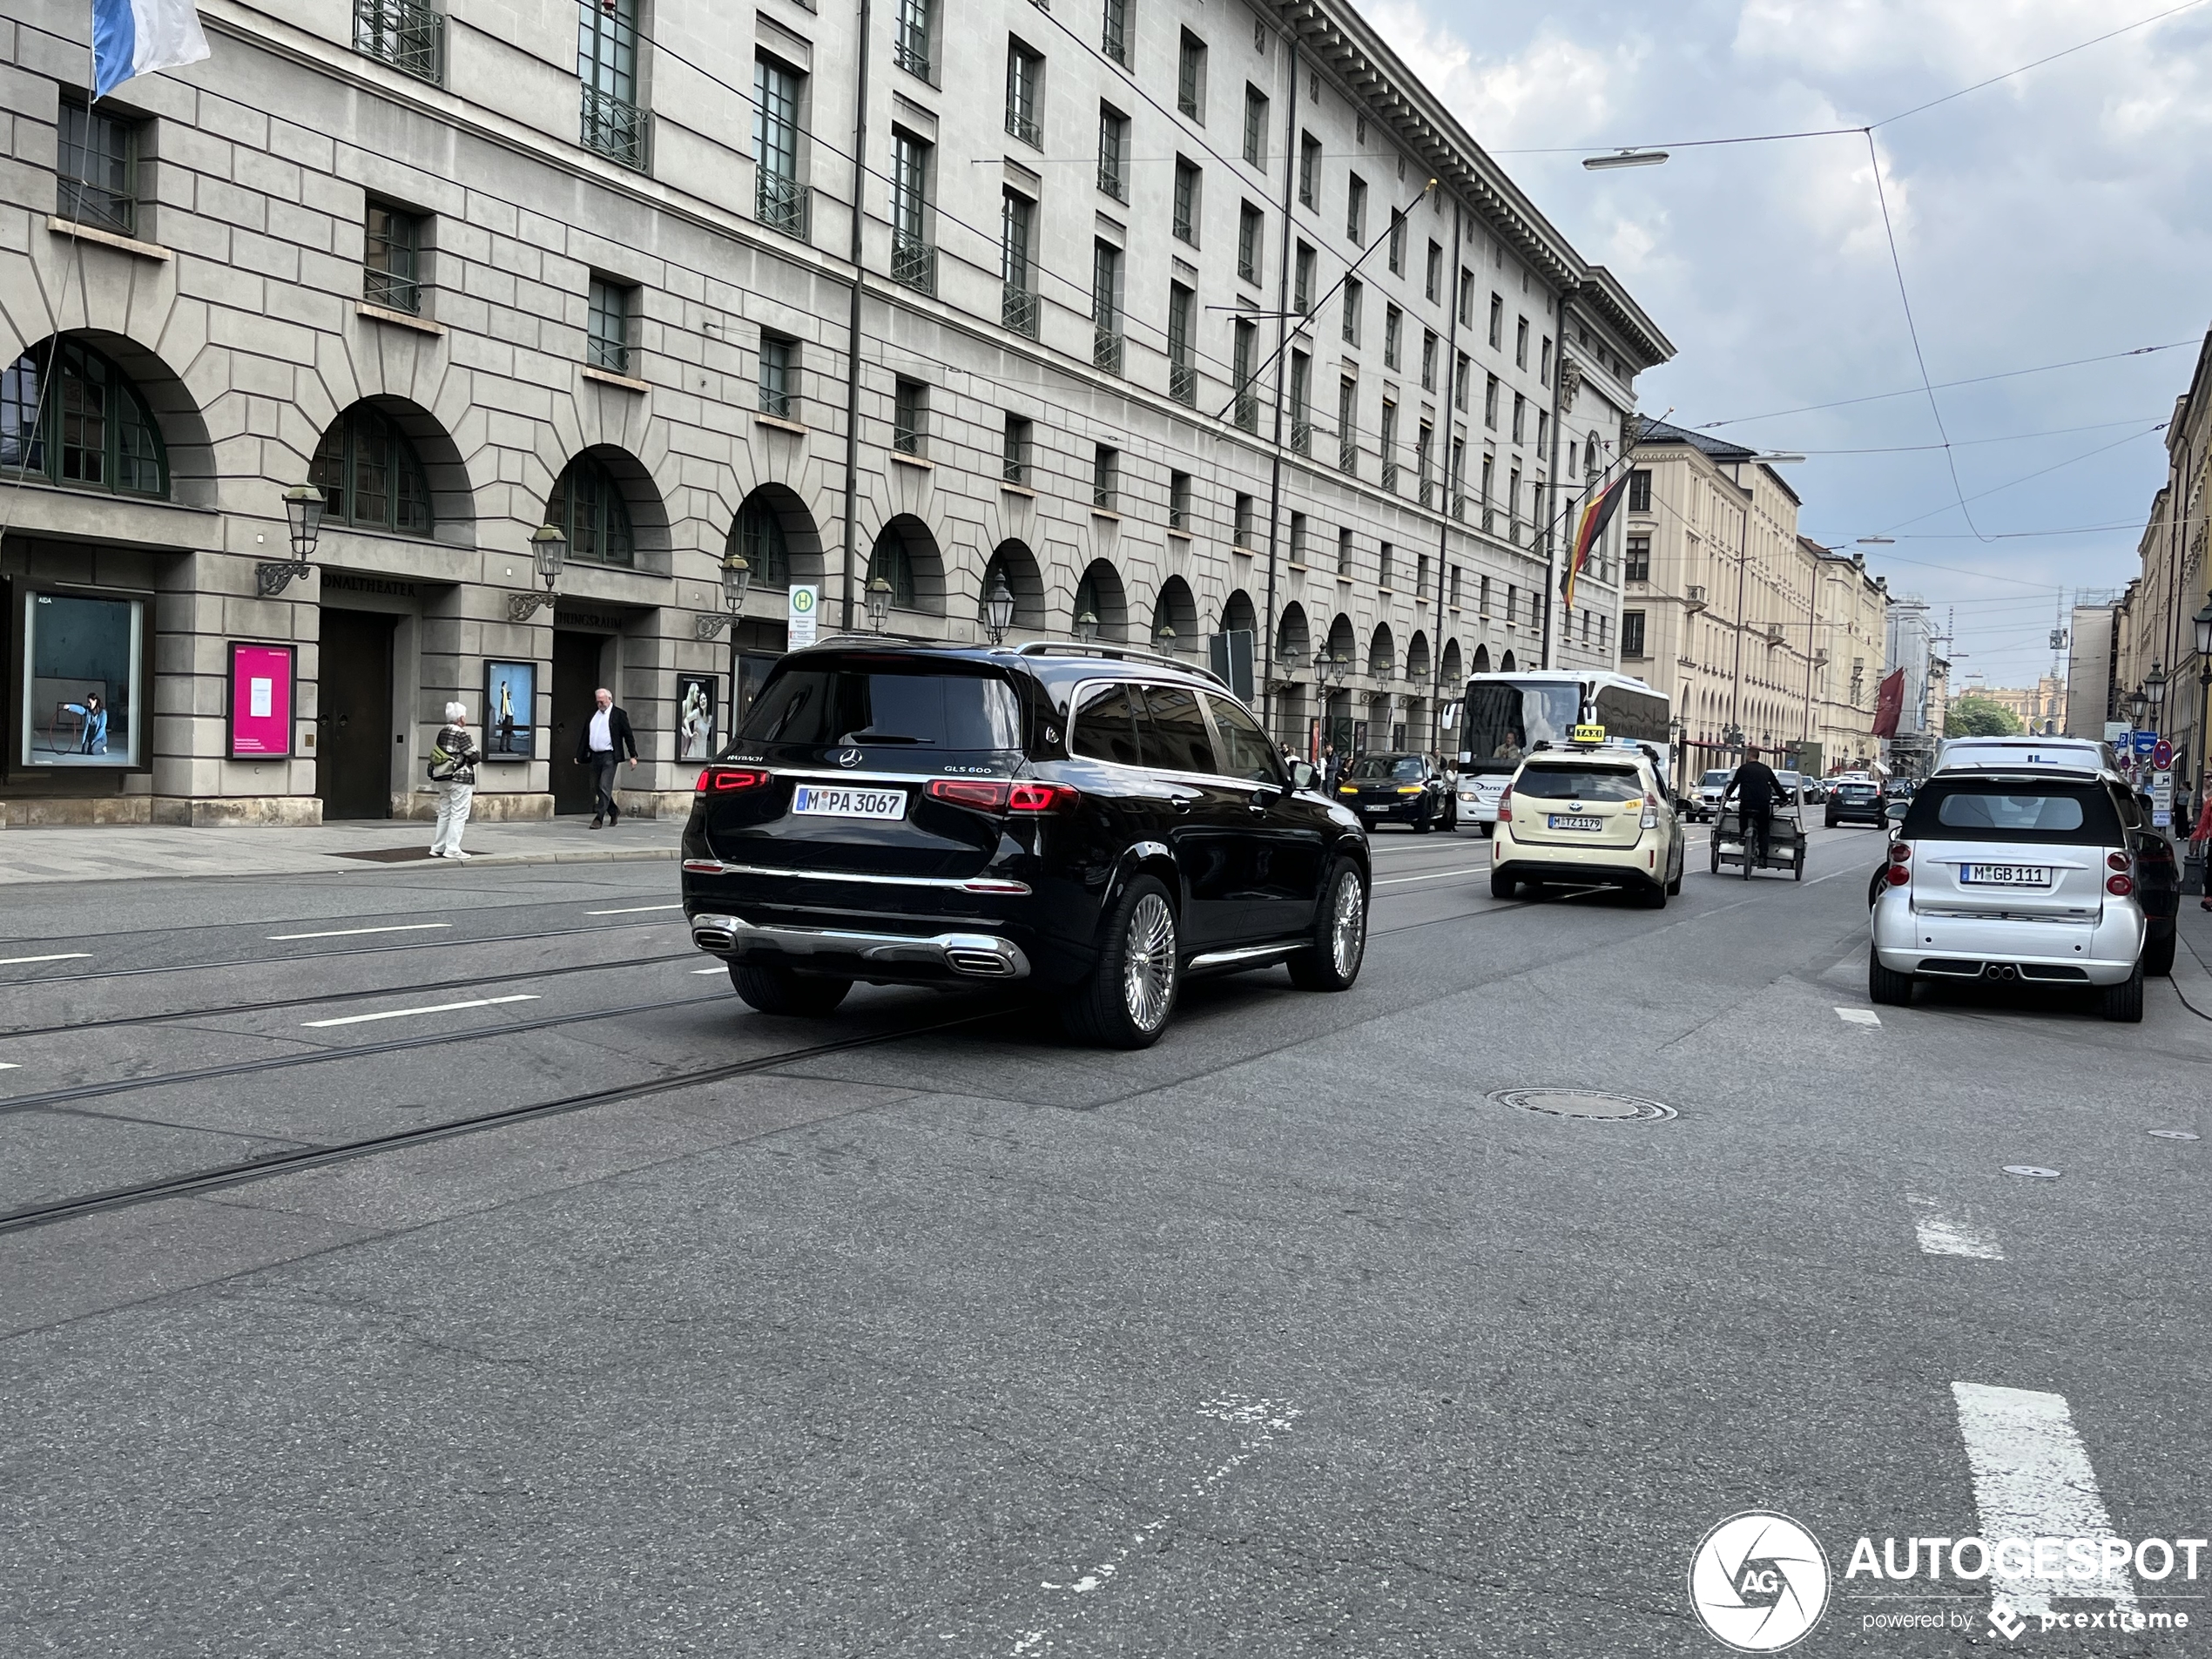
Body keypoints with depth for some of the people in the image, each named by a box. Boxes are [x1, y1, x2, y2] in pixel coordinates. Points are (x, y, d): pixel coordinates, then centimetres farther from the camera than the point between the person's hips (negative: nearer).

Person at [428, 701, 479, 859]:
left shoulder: (442, 734, 11)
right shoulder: (462, 734, -13)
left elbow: (435, 756, 13)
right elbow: (474, 757, -13)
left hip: (441, 777, 8)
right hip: (460, 779, -8)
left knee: (444, 813, 14)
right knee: (458, 814, -4)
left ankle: (437, 847, 16)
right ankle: (452, 849, -7)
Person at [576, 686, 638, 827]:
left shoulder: (618, 715, -1)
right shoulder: (593, 716, 14)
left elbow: (628, 736, -2)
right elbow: (585, 736, 18)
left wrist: (633, 756, -6)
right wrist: (579, 756, 16)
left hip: (609, 756, -6)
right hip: (595, 756, 6)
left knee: (604, 788, -11)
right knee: (597, 788, 12)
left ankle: (599, 818, -10)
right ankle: (614, 811, 29)